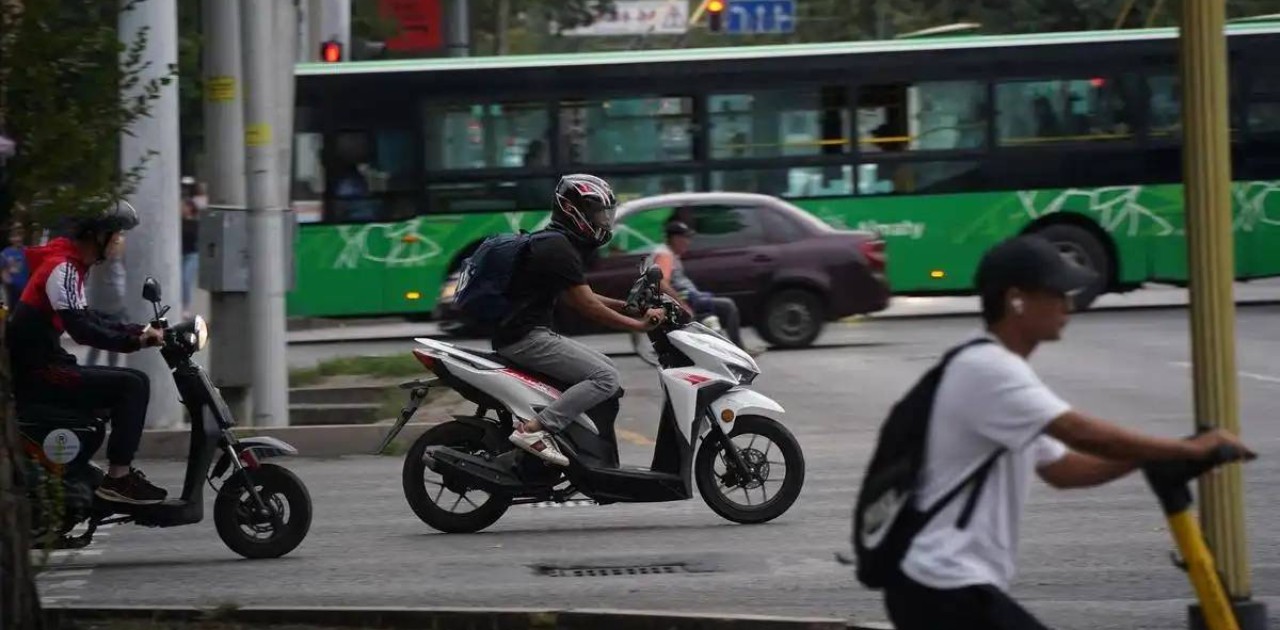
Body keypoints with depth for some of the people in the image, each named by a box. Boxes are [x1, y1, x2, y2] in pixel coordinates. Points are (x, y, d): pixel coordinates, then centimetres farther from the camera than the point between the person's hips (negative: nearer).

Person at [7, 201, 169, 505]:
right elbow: (81, 330, -26)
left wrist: (137, 330, 14)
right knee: (133, 385, -16)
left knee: (130, 384, 18)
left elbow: (87, 318, 25)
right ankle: (118, 478, -16)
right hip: (38, 373, -10)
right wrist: (134, 341, -25)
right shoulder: (62, 268, -16)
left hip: (41, 367, 10)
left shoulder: (72, 264, 15)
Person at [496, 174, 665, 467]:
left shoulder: (554, 243, 19)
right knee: (605, 378, -19)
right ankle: (533, 429, -25)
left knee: (607, 370, 15)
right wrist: (639, 324, -12)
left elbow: (579, 297, 23)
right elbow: (587, 307, -17)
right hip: (526, 338, -11)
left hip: (533, 334, 11)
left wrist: (627, 305, 13)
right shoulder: (560, 249, -15)